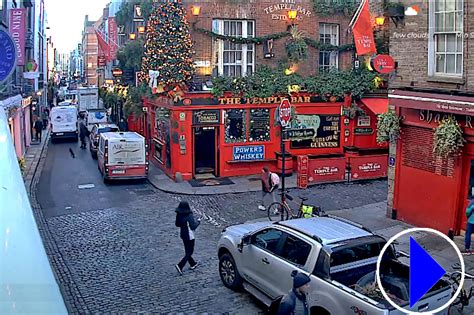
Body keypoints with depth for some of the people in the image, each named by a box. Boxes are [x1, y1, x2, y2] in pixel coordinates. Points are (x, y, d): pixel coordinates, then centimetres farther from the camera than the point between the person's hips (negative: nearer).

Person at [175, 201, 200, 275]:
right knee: (189, 252, 3)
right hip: (189, 236, -7)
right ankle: (180, 265, -9)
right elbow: (193, 227, -21)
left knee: (187, 251, 20)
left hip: (182, 235, 7)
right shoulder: (189, 216, -24)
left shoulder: (179, 215, -4)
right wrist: (198, 222, -5)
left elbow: (177, 224, 8)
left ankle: (192, 264, 36)